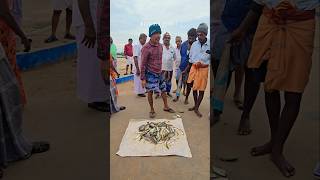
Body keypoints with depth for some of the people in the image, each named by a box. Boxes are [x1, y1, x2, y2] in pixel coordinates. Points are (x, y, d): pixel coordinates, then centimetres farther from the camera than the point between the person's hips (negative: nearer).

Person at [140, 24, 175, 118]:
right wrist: (143, 78, -15)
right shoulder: (146, 48, -17)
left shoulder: (160, 46, 3)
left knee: (163, 90, 14)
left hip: (159, 73, 6)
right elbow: (143, 64, -15)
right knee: (150, 92, 2)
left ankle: (166, 107, 31)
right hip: (150, 74, -6)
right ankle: (152, 110, 19)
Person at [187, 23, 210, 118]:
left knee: (201, 90, 1)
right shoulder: (194, 44, 3)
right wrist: (195, 63, -7)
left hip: (204, 69, -3)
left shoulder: (210, 45, -7)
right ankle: (195, 105, 28)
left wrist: (205, 64, -15)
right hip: (194, 68, 3)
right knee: (194, 88, 11)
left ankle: (196, 108, 12)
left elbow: (212, 59, -1)